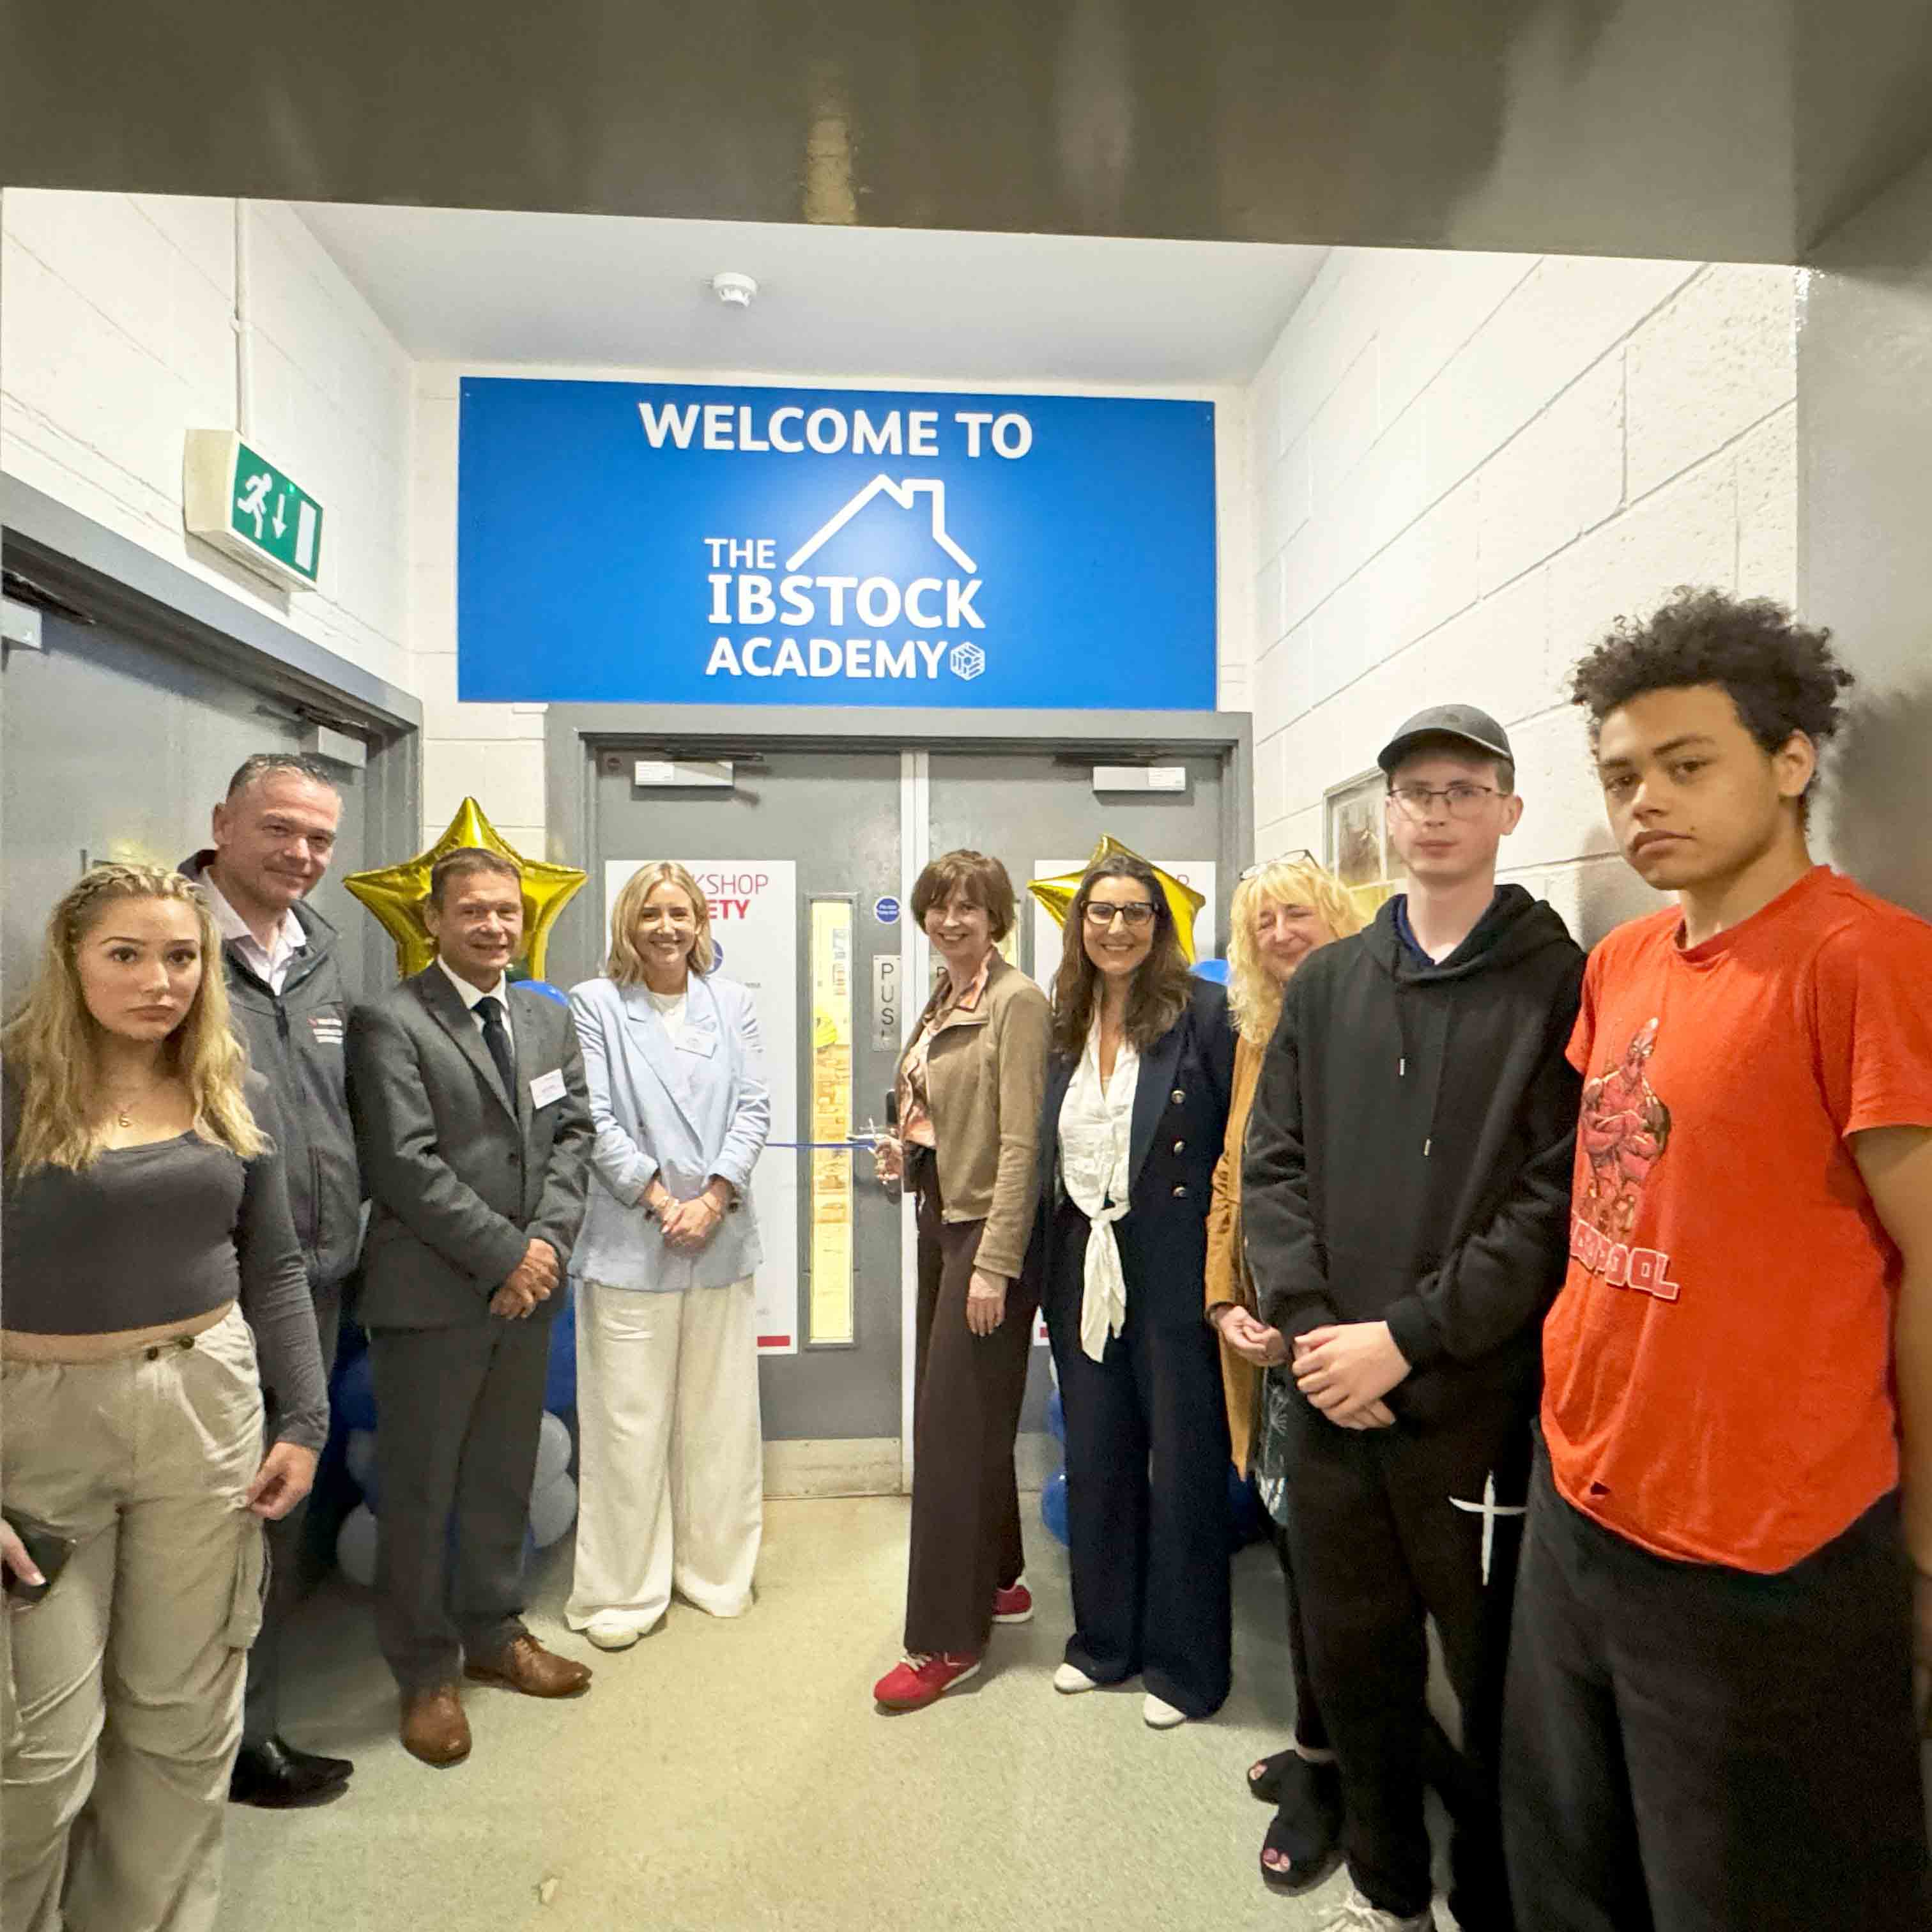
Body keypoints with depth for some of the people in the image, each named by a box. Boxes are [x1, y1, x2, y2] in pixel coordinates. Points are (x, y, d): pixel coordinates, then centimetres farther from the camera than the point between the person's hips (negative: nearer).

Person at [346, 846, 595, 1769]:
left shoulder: (550, 1020, 9)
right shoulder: (389, 1022, -10)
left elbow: (572, 1134, 6)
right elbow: (406, 1166, -16)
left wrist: (547, 1241, -8)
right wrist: (505, 1253, -15)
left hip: (527, 1287, 6)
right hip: (430, 1295, -5)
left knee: (504, 1477, 19)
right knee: (419, 1489, 10)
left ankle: (494, 1634, 38)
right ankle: (425, 1673, 28)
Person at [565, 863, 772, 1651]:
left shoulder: (731, 1002, 7)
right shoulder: (595, 1003, -1)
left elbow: (754, 1108, 2)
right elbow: (597, 1120, -6)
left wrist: (714, 1198, -9)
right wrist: (660, 1201, -12)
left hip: (722, 1237, 3)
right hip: (628, 1240, -3)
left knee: (720, 1416, 13)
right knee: (628, 1422, 5)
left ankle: (716, 1570, 31)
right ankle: (621, 1592, 22)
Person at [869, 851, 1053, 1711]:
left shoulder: (1017, 1002, -14)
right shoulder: (942, 1003, 11)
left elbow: (1020, 1142, -19)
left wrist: (994, 1263, -21)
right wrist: (905, 1147, 3)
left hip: (988, 1229, -9)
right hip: (939, 1221, 9)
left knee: (954, 1426, -1)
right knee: (952, 1412, 18)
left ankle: (945, 1640, 14)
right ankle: (996, 1579, 37)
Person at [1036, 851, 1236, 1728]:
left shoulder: (1203, 1011, -10)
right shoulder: (1064, 1026, 7)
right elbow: (1046, 1153, 11)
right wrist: (1048, 1269, 6)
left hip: (1173, 1270, -5)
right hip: (1081, 1269, 5)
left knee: (1182, 1465, 10)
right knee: (1094, 1460, 18)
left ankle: (1185, 1664, 30)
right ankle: (1103, 1638, 39)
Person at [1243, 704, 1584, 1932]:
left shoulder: (1561, 983, -6)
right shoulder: (1326, 984, 7)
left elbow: (1557, 1202, -13)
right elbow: (1274, 1166, 4)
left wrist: (1405, 1339, -15)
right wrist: (1310, 1326, -8)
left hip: (1480, 1405, -4)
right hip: (1331, 1400, 5)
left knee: (1497, 1683, 13)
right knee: (1353, 1661, 20)